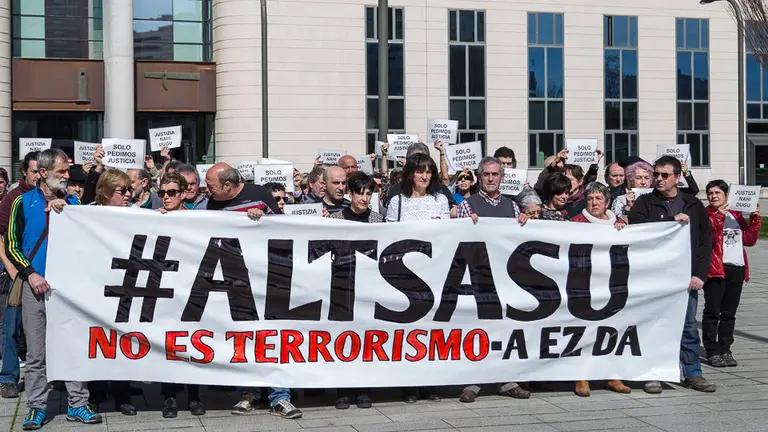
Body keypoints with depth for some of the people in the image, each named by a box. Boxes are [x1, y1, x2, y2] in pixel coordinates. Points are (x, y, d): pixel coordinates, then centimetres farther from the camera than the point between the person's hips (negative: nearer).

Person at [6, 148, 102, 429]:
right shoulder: (24, 202, 2)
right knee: (36, 353, 4)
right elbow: (12, 244, 3)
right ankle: (37, 407, 13)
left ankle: (77, 404, 10)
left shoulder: (71, 202, 8)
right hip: (36, 285, -2)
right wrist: (31, 274, -8)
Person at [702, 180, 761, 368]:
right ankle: (713, 352, 0)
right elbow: (708, 239, -16)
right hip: (716, 268, -6)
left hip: (737, 269, 6)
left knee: (729, 313, 10)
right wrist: (719, 217, -22)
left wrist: (755, 219, 5)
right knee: (712, 312, -4)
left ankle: (725, 350, 16)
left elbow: (749, 239, 14)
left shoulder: (736, 215, 18)